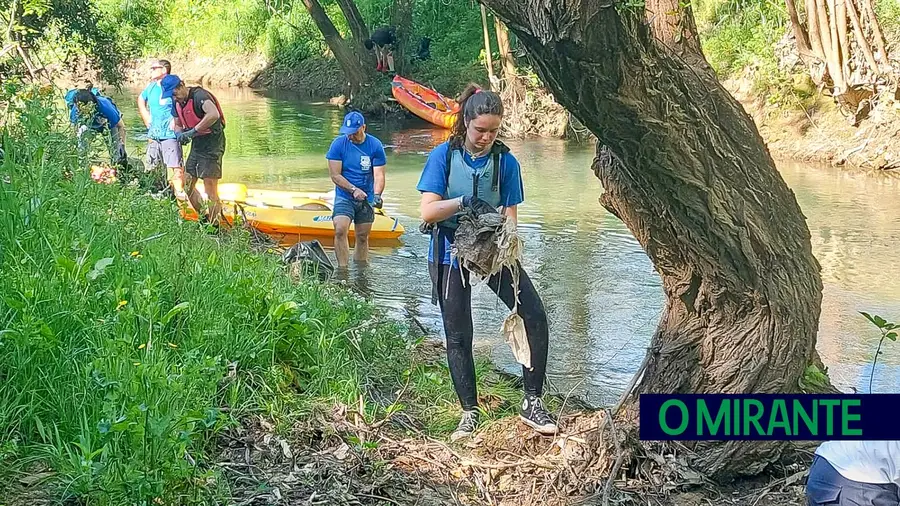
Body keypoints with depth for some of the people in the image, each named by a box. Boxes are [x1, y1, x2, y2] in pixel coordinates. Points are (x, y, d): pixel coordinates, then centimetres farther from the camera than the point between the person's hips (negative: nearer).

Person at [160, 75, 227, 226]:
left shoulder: (199, 95, -21)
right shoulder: (177, 102, 7)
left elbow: (214, 114, -40)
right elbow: (178, 125, 19)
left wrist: (192, 132, -35)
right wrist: (180, 134, -6)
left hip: (212, 146, -9)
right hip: (196, 146, 9)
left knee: (210, 192, -10)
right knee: (188, 187, 13)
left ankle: (214, 225, -3)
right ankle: (203, 219, 26)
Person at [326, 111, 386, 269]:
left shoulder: (375, 145, -4)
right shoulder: (338, 144, -6)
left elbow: (379, 175, -7)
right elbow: (335, 175, -8)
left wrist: (377, 195, -25)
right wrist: (354, 189, -20)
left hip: (367, 199, 2)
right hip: (344, 197, -2)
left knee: (363, 236, 8)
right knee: (340, 230, -21)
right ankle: (343, 269, -20)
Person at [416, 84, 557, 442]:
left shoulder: (505, 161, -3)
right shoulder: (444, 156, -8)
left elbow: (510, 214, -3)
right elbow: (427, 211, -13)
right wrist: (464, 203, -29)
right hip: (451, 253, -1)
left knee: (535, 316, -12)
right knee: (458, 336, 3)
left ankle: (532, 403, -2)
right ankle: (470, 413, 18)